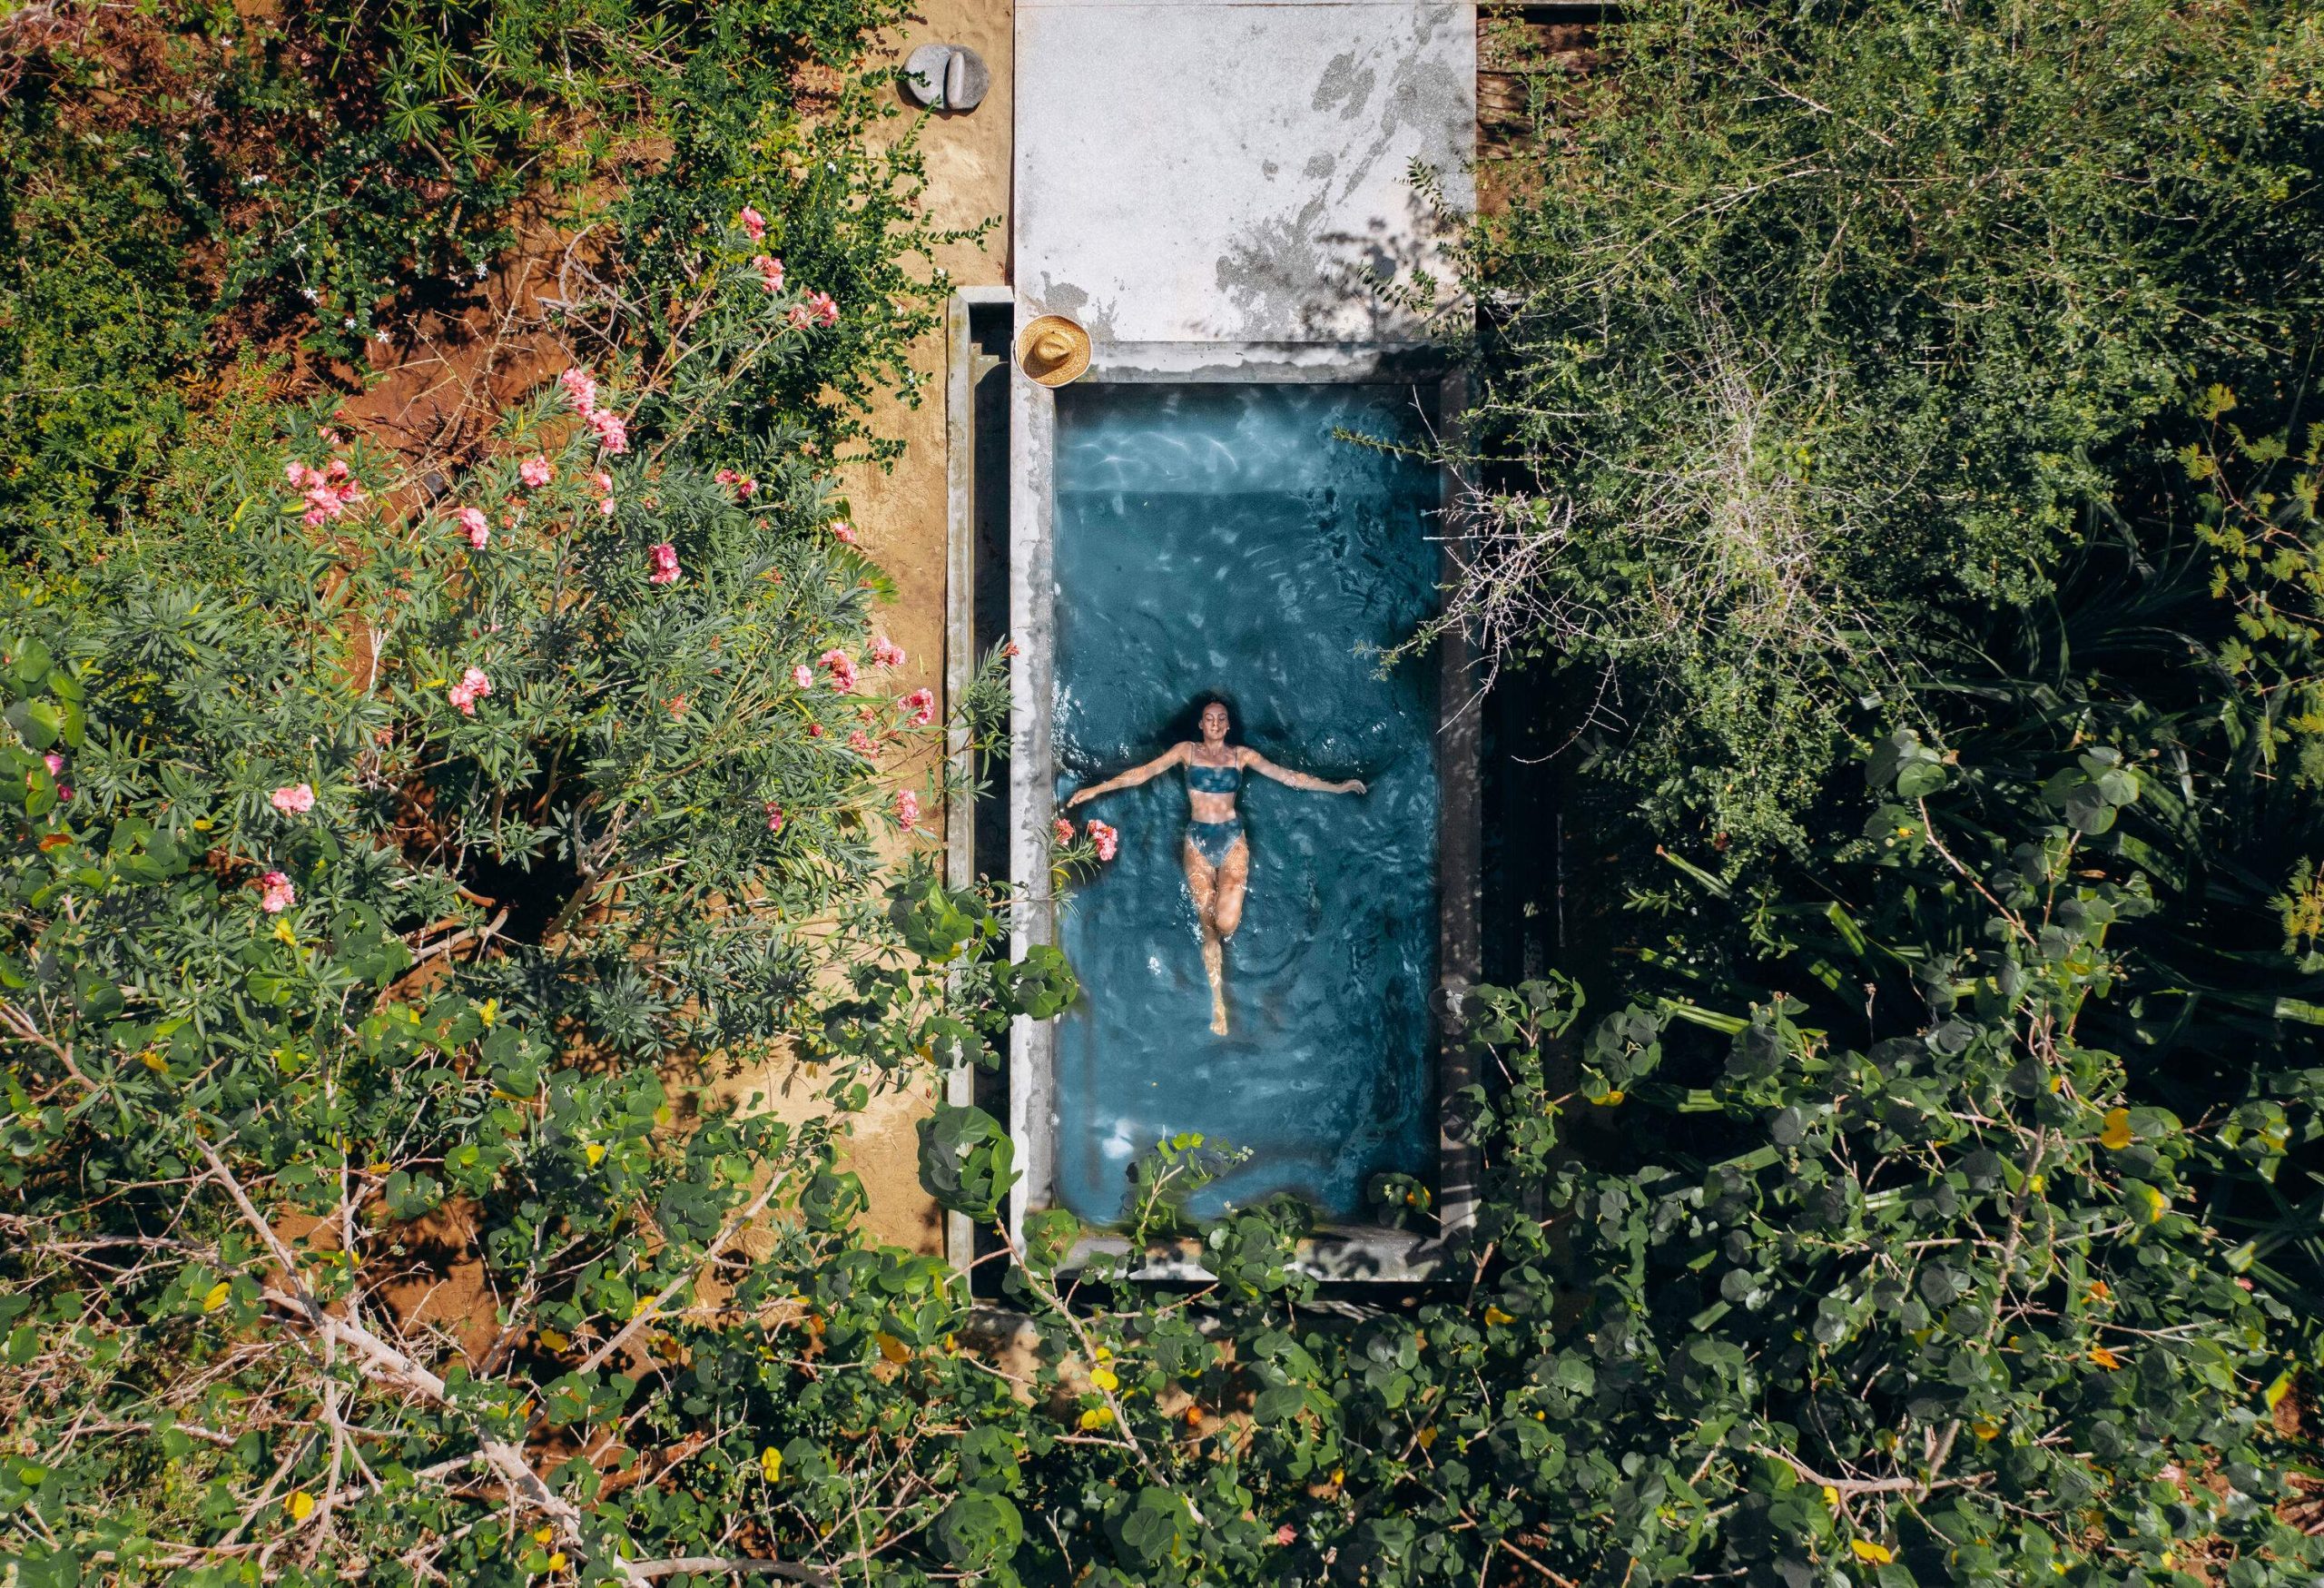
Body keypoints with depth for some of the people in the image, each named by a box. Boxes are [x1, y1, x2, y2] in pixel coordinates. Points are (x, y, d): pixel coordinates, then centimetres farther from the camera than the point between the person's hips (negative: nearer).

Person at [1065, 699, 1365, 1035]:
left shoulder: (1242, 755, 5)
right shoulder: (1187, 751, 4)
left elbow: (1287, 776, 7)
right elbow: (1146, 771, -1)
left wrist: (1336, 787, 5)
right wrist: (1097, 789, -9)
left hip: (1232, 840, 0)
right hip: (1198, 842, 0)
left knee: (1226, 922, -16)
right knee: (1208, 923, 0)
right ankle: (1218, 1001, 8)